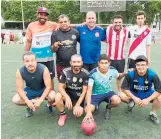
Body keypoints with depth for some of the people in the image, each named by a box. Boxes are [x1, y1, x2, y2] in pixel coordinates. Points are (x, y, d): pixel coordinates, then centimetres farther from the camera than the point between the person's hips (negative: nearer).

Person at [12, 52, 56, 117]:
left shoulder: (43, 69, -29)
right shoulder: (20, 72, -22)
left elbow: (48, 86, -26)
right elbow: (19, 88, -17)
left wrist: (40, 100, -34)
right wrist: (27, 101, -31)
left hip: (43, 89, -2)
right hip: (30, 90, 3)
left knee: (52, 96, -33)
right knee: (15, 100, -21)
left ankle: (49, 105, 5)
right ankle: (30, 107, 10)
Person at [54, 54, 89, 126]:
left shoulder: (85, 74, -17)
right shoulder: (65, 72, -14)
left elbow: (84, 91, -14)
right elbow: (60, 87, -13)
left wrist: (77, 105, -21)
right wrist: (67, 98, -31)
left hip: (79, 96, 0)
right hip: (68, 93, 0)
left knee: (78, 113, -21)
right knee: (57, 97, -31)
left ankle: (75, 105, 18)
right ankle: (63, 114, -2)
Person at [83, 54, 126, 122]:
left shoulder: (112, 70, -14)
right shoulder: (93, 73, -26)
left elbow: (119, 77, 12)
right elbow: (89, 91, -31)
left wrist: (119, 90, 5)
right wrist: (89, 111, -38)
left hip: (108, 92, 2)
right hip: (95, 94, -2)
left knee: (117, 101, -30)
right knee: (88, 110, -26)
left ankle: (108, 108, 7)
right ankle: (95, 106, 13)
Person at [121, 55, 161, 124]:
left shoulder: (153, 75, -24)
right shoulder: (130, 74, -25)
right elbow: (124, 88, -21)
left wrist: (148, 99, -31)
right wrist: (134, 98, -29)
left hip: (147, 94, 0)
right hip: (134, 93, 0)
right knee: (122, 96, -29)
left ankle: (153, 113, 4)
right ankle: (131, 103, 10)